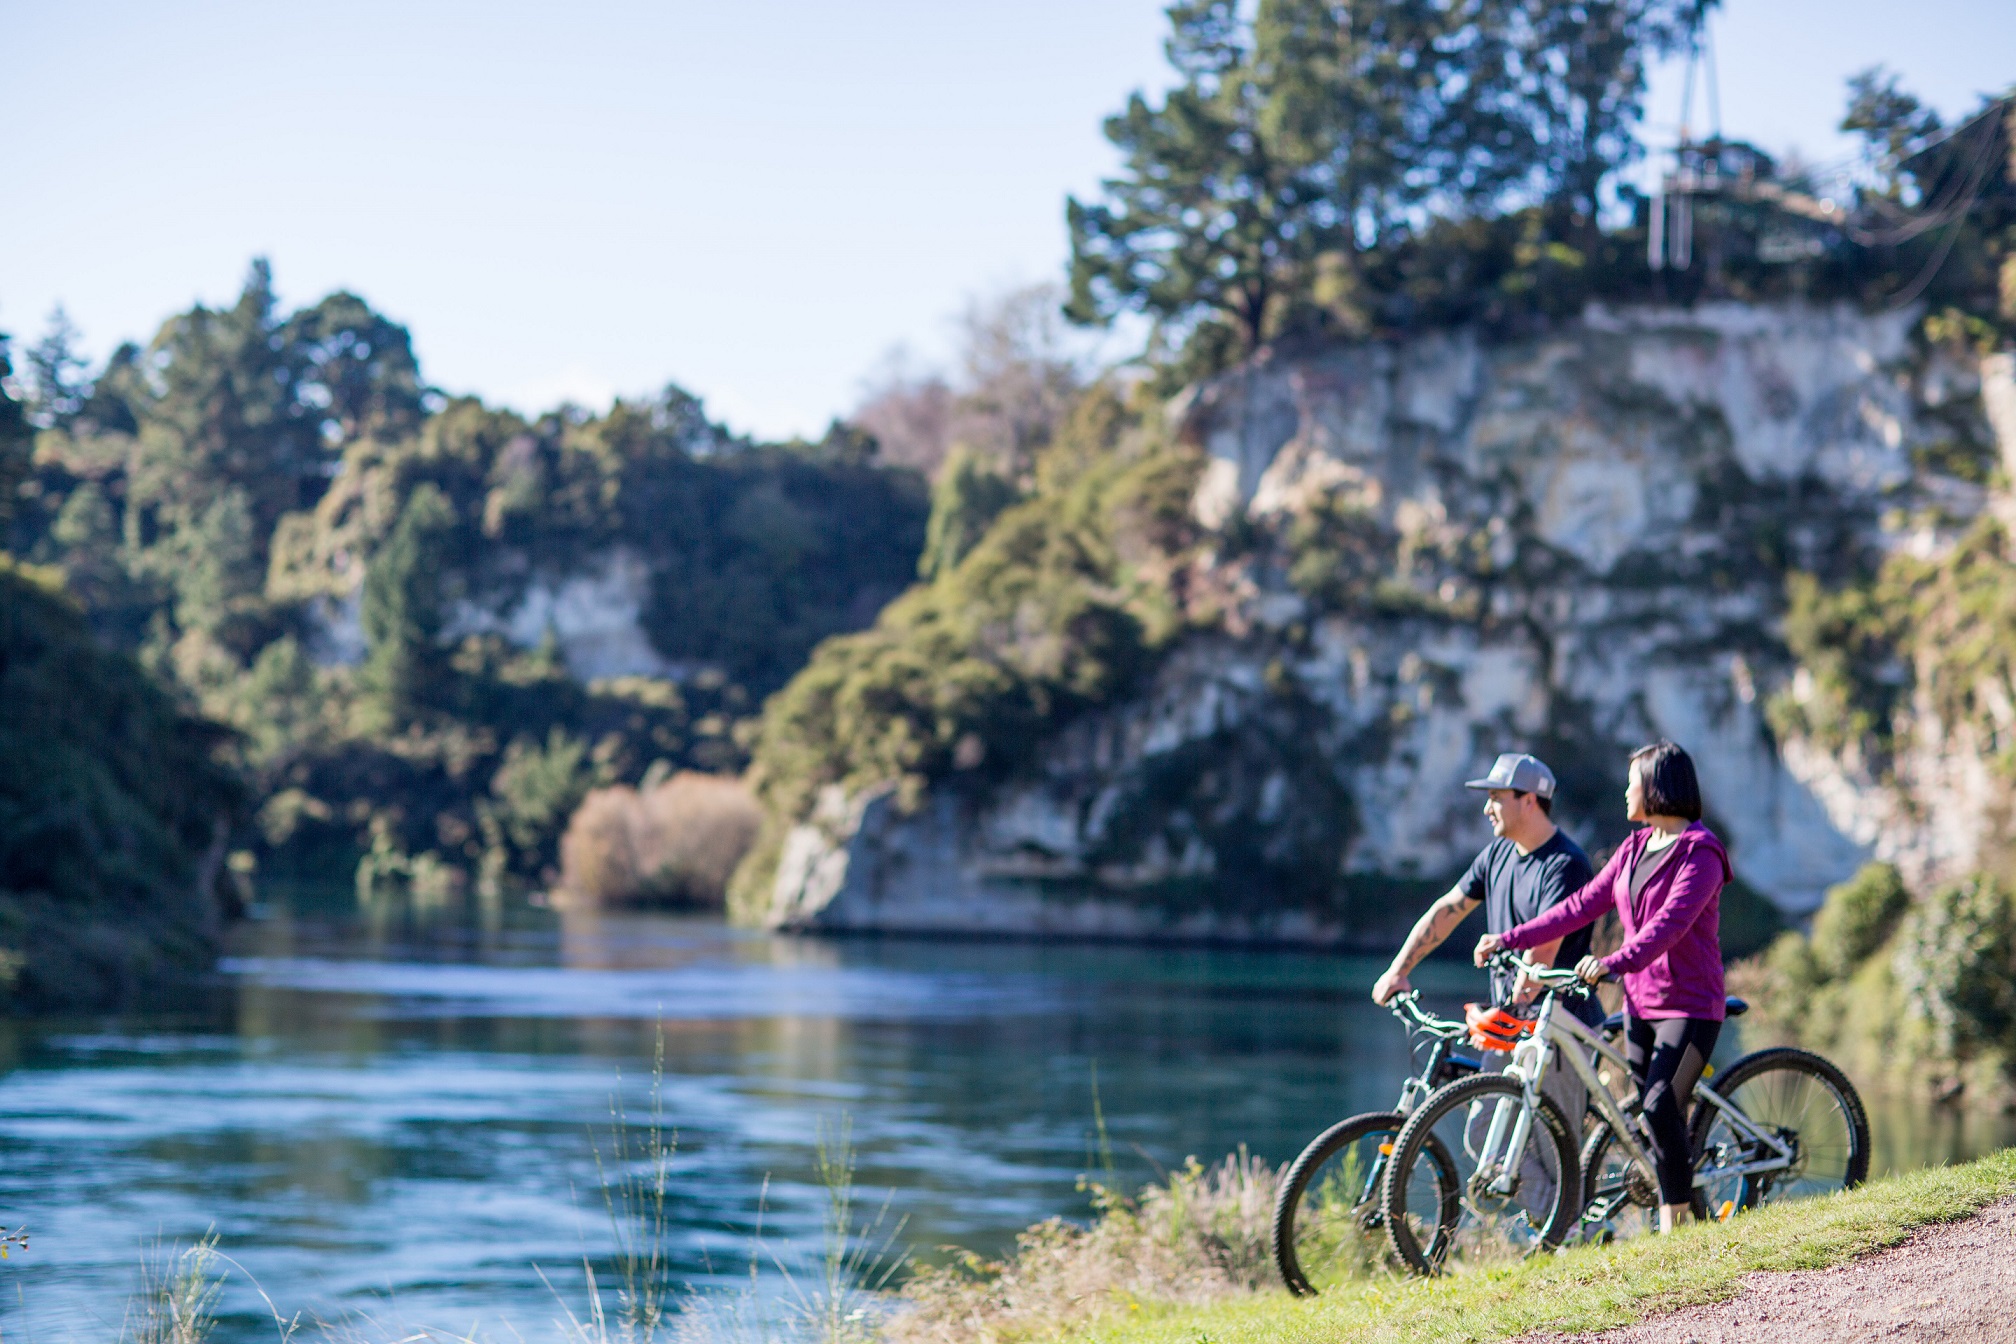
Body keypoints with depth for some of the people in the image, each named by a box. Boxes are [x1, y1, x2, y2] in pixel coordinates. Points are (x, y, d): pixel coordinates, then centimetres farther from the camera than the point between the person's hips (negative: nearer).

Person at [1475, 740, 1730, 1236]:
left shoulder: (1699, 853, -13)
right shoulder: (1634, 849, 12)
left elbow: (1669, 925, -26)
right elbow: (1582, 906, 11)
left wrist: (1612, 963, -40)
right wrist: (1511, 940, 5)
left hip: (1690, 1005, -8)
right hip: (1641, 1004, 8)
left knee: (1660, 1108, -19)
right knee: (1653, 1117, 8)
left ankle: (1676, 1228, -13)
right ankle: (1687, 1211, 17)